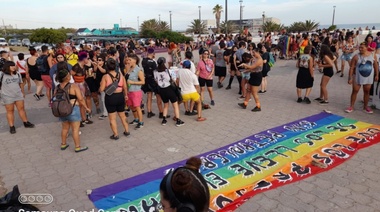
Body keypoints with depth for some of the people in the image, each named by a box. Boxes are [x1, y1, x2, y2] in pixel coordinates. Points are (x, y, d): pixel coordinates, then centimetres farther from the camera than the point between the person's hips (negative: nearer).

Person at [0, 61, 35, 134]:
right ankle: (11, 127, 13)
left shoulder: (17, 74, 5)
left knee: (21, 109, 10)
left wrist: (22, 92, 16)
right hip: (7, 97, -3)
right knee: (10, 111, 6)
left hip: (18, 95, 3)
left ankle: (26, 123, 20)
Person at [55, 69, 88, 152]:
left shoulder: (57, 88, 4)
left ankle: (63, 144, 32)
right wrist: (86, 108, -1)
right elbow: (81, 99, -13)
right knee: (75, 129, 2)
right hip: (72, 109, -6)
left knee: (65, 128, 21)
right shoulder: (73, 86, -13)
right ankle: (78, 147, 8)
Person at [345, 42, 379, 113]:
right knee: (355, 91, 1)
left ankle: (365, 106, 24)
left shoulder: (372, 55, -3)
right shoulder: (356, 57, -10)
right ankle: (351, 106, 9)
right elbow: (352, 68, -9)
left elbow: (376, 65, 6)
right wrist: (350, 78, -12)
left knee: (367, 92, 10)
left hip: (368, 77, 2)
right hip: (358, 77, -2)